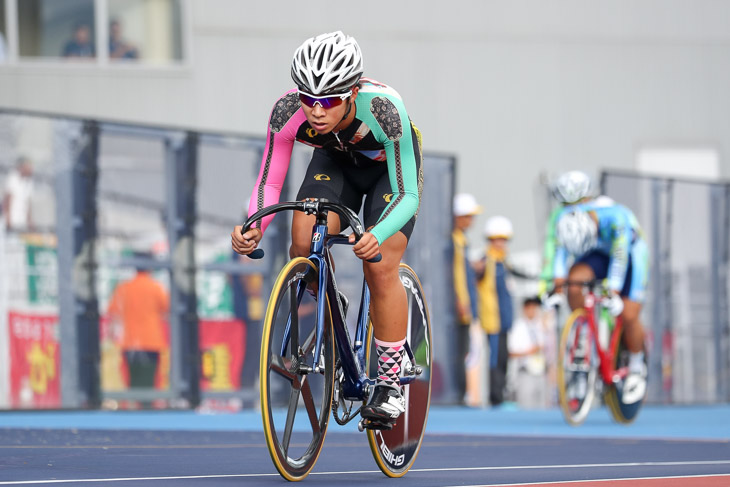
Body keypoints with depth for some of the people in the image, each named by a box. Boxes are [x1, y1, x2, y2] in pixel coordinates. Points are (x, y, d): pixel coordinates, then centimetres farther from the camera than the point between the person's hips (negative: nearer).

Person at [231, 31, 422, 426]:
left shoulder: (383, 108, -40)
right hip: (336, 160, 3)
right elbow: (269, 182, -21)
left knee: (380, 270, -17)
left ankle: (390, 384, -1)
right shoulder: (287, 112, -32)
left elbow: (406, 195, -36)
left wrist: (377, 237, -56)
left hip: (389, 167, -3)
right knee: (303, 246, -23)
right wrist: (253, 228, -42)